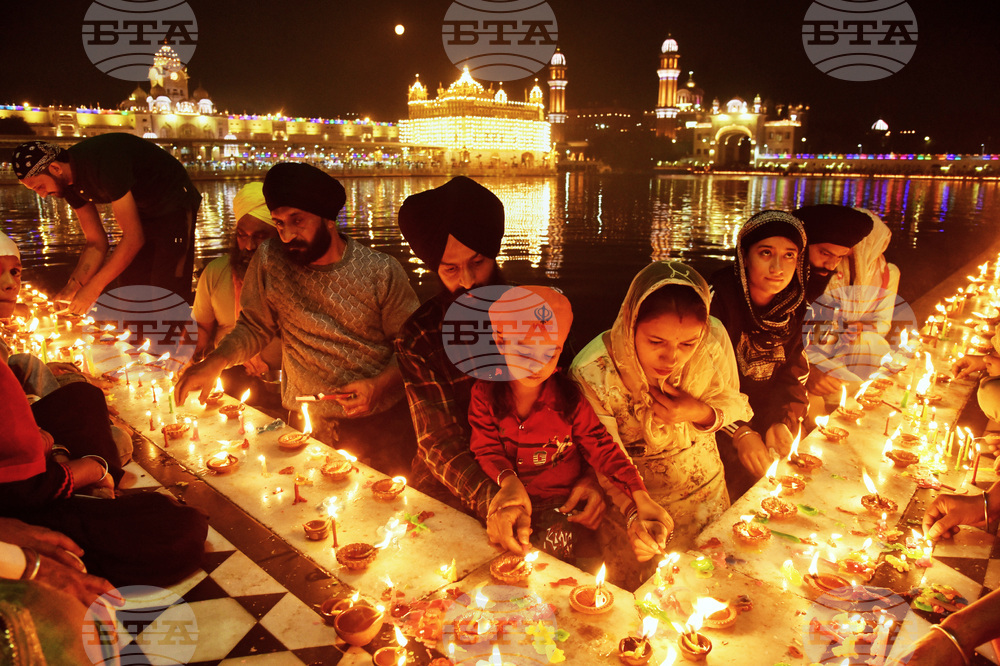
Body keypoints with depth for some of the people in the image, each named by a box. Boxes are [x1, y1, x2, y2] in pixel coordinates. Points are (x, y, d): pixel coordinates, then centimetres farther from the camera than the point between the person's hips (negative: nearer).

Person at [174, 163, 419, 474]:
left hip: (381, 425, -1)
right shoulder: (269, 260, -3)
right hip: (310, 427, 1)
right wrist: (215, 362, -9)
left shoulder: (382, 272, -8)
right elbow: (254, 328, 8)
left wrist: (380, 384, -18)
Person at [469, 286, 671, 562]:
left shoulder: (569, 398, -6)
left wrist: (641, 498, -18)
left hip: (562, 498, -1)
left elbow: (603, 448, -6)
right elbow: (486, 450, -2)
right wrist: (508, 480, -24)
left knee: (556, 539, -25)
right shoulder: (485, 394, -4)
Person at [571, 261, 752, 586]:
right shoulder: (592, 373, -33)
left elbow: (734, 406, -6)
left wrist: (702, 414, -28)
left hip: (707, 490, 4)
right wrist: (634, 516, -41)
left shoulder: (714, 340, -23)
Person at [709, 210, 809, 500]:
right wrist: (739, 432, -25)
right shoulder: (717, 299, -16)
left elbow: (794, 374, 7)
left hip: (768, 419, 5)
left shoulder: (793, 306, 1)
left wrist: (785, 422, -11)